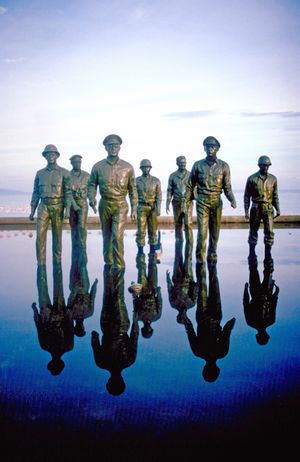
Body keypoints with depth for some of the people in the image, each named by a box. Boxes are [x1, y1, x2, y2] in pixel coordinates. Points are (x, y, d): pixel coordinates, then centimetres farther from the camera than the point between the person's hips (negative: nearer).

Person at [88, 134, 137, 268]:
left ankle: (119, 265, -7)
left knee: (117, 236, -15)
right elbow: (92, 185, 5)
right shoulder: (98, 166, -1)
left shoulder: (127, 167, -2)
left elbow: (132, 189, 3)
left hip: (120, 206, -2)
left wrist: (134, 208, 1)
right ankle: (108, 262, 31)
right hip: (104, 205, 2)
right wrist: (92, 199, -15)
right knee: (107, 236, 14)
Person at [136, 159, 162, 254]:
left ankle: (152, 254, 12)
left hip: (153, 208, 1)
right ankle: (140, 253, 2)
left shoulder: (156, 180, 2)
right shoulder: (137, 180, 3)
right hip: (141, 208, -1)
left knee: (153, 231, 4)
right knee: (141, 231, -4)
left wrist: (158, 209, -13)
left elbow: (159, 196, -2)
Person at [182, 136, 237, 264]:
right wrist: (184, 202, 2)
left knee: (215, 232, 7)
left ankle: (212, 256, 22)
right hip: (202, 202, -1)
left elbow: (227, 187, 5)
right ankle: (199, 259, 2)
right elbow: (190, 186, 6)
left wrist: (232, 200, -13)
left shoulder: (223, 166, 3)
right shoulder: (198, 165, 2)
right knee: (202, 232, -9)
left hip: (217, 202, 2)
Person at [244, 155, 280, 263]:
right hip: (256, 208, -1)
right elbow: (247, 196, 2)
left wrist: (278, 209, 6)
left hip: (268, 209, 2)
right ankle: (252, 253, 18)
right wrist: (246, 211, -4)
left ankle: (268, 253, 0)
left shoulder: (273, 179, 7)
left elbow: (275, 195, 14)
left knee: (269, 232, -8)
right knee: (253, 232, 5)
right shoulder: (252, 179, 0)